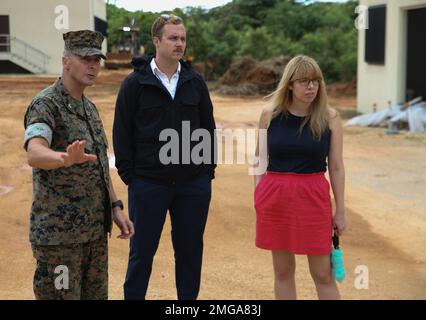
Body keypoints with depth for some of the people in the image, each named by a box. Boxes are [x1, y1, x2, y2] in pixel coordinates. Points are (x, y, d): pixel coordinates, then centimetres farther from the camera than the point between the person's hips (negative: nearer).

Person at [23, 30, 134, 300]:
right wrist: (66, 158, -53)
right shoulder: (46, 104, -13)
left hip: (96, 229, 8)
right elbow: (35, 154, -33)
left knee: (96, 294, 15)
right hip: (58, 232, -8)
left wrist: (116, 208, 12)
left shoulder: (90, 108, 13)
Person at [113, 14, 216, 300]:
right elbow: (122, 132, 0)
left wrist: (208, 169, 6)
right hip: (148, 183, -3)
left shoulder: (195, 82, 7)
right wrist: (128, 174, -5)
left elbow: (208, 127, 12)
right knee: (142, 252, 6)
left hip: (194, 183, 3)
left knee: (190, 250, 11)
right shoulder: (135, 83, -1)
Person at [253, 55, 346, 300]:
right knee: (283, 270, 11)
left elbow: (336, 167, 1)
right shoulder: (270, 114, 0)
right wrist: (258, 201, 3)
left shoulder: (329, 117, -3)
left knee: (323, 273, 3)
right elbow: (260, 161, 6)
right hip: (275, 197, 2)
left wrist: (340, 211, 2)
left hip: (313, 197, -1)